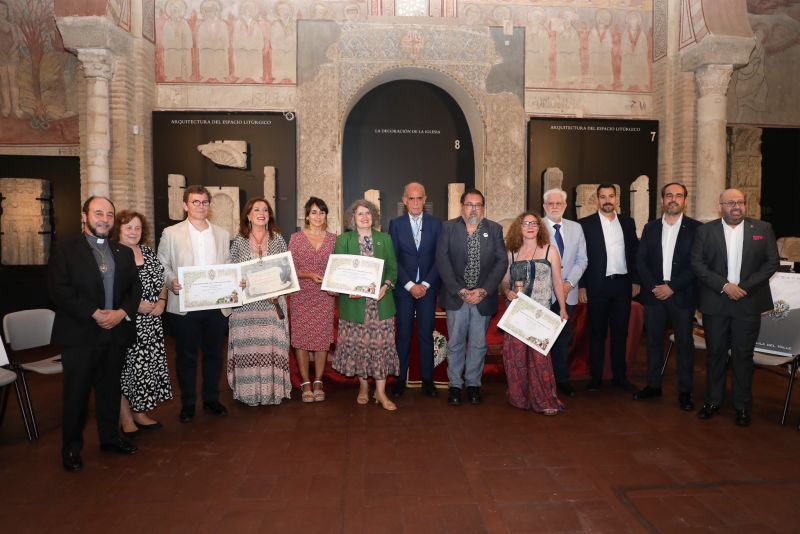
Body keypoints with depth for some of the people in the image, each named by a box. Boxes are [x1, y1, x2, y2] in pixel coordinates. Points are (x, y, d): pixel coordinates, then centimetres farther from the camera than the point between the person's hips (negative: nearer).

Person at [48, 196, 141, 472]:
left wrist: (122, 312, -10)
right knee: (76, 394, 6)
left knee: (110, 389, 15)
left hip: (116, 333, 4)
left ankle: (110, 437, 30)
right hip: (79, 334, -4)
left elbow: (135, 288, 9)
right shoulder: (64, 249, -3)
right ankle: (72, 448, 21)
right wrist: (95, 314, -18)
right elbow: (59, 290, -11)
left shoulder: (124, 252, 11)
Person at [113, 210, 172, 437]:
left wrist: (162, 301, -2)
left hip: (151, 323, 6)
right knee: (123, 367, 1)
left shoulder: (149, 252, 10)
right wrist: (135, 305, -19)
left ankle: (140, 413, 23)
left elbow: (161, 281, 15)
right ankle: (126, 419, 13)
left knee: (147, 365, 10)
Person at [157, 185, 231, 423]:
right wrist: (171, 282, -17)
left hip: (216, 304, 3)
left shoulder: (222, 234, 11)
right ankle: (187, 403, 21)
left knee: (213, 354, 10)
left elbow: (227, 267, 12)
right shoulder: (171, 233, 3)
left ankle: (211, 399, 25)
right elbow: (162, 265, 1)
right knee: (186, 356, 8)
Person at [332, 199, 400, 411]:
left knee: (381, 344, -1)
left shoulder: (384, 239, 9)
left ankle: (381, 392, 7)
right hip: (354, 302, 0)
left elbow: (393, 268, 7)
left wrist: (385, 286, -11)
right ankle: (363, 387, 23)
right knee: (358, 344, 6)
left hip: (380, 300, 1)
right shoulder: (343, 240, 4)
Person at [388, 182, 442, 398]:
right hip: (404, 288, 0)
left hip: (428, 287, 1)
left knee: (426, 335, 5)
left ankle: (427, 379, 14)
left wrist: (425, 284, -8)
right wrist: (410, 285, -9)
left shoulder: (435, 224, 4)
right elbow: (393, 259, -1)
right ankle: (400, 379, 12)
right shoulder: (396, 224, 3)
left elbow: (439, 258, 1)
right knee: (404, 335, 3)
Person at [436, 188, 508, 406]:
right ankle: (455, 384, 20)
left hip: (483, 296, 1)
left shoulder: (495, 229, 4)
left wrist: (483, 290, -11)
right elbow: (442, 260, -6)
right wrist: (459, 290, -13)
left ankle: (473, 383, 24)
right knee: (455, 343, 7)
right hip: (456, 296, -1)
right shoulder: (448, 227, 0)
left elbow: (501, 261, -1)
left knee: (478, 344, 9)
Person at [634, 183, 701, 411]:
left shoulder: (695, 228, -2)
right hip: (654, 293, 3)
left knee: (685, 343, 5)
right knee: (654, 340, 9)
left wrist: (672, 287, -13)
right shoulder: (650, 228, 8)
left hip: (682, 295, -3)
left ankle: (685, 391, 15)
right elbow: (640, 261, 4)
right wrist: (654, 287, -8)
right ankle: (653, 385, 21)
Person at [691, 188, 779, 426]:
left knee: (743, 355, 7)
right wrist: (724, 286, -13)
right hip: (715, 303, 0)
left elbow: (772, 262, 1)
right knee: (715, 354, 10)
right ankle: (713, 401, 22)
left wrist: (744, 287, -10)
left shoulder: (763, 229, 4)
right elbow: (697, 264, -3)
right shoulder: (705, 231, 2)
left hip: (749, 303, 0)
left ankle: (743, 406, 20)